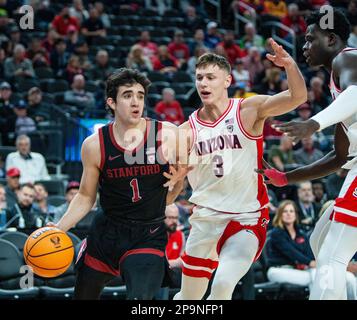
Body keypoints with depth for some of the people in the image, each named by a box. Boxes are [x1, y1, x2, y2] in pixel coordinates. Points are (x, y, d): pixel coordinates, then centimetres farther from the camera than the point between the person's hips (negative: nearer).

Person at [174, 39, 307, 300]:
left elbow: (298, 96, -21)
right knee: (188, 298, 14)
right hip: (205, 219, 4)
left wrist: (290, 65, -41)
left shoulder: (249, 110, -7)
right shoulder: (188, 131, 1)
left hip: (247, 219, -3)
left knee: (222, 285, -25)